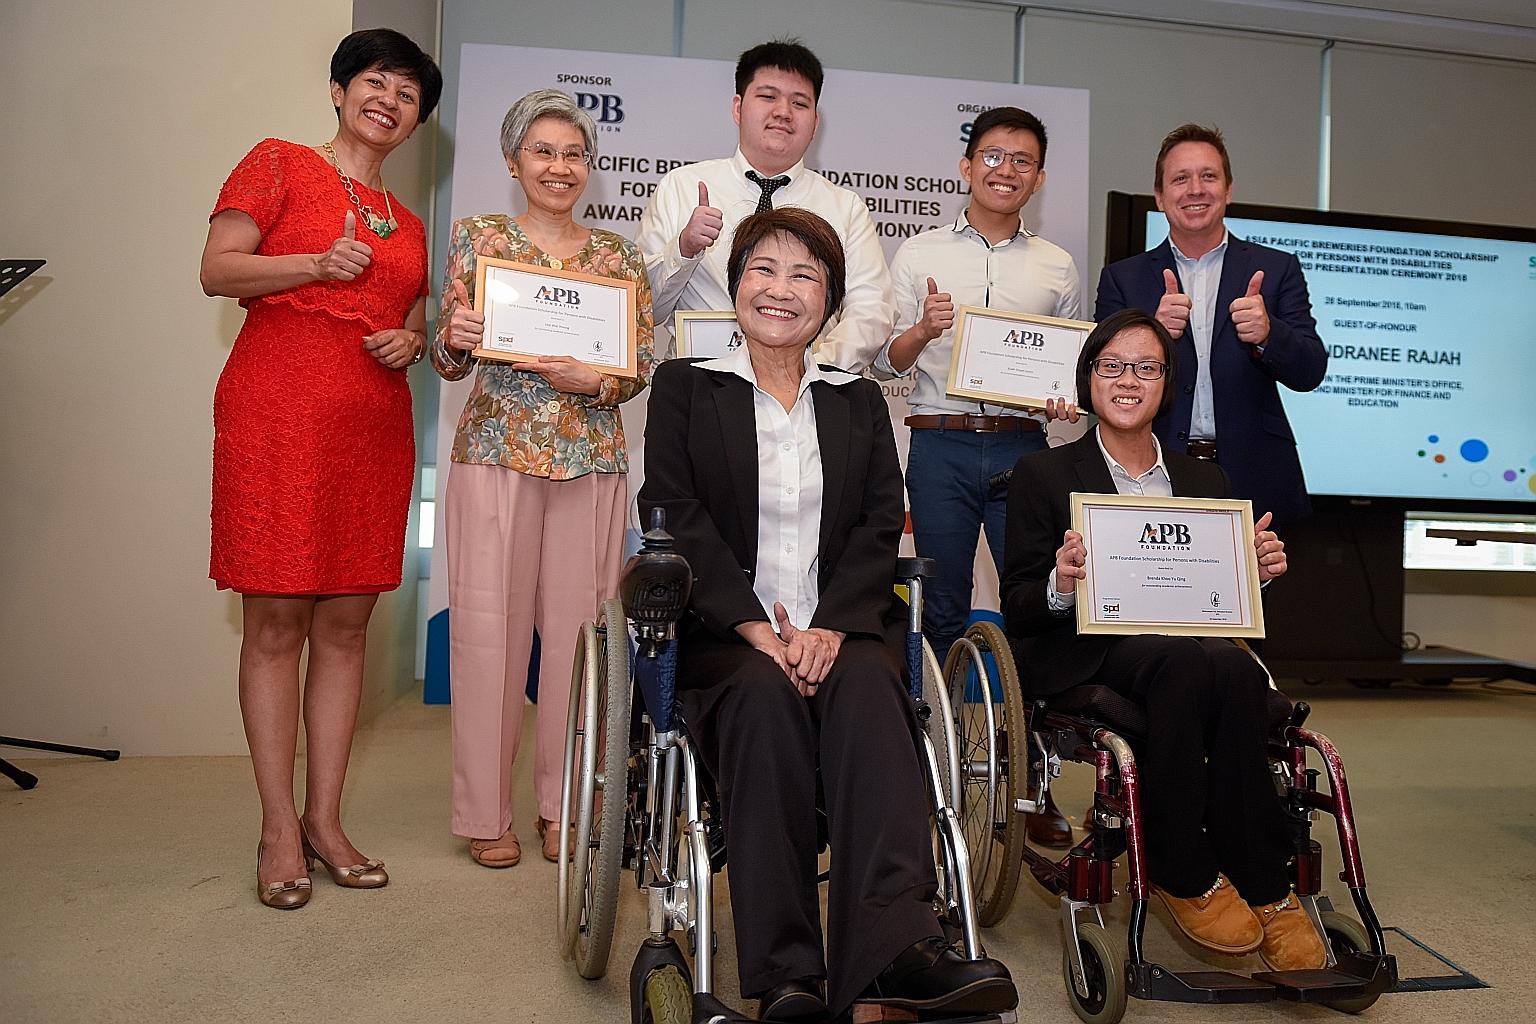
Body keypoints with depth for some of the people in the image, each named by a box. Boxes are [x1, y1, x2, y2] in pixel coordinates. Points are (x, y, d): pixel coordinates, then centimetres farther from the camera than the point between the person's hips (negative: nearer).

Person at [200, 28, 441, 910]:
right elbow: (218, 270, -1)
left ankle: (325, 819, 14)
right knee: (277, 623, -3)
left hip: (374, 427, 5)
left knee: (347, 624, 5)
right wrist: (319, 263, -15)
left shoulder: (407, 223, 22)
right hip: (278, 415, -5)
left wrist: (410, 343, 4)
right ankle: (280, 830, 6)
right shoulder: (279, 164, 7)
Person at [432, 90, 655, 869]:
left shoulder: (617, 254, 11)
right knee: (489, 622, -2)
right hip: (496, 453, -1)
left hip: (591, 460, 1)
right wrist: (455, 338, -17)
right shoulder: (479, 238, 8)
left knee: (577, 626, 2)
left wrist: (592, 382, -13)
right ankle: (486, 811, 12)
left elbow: (643, 364, 6)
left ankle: (564, 806, 17)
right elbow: (448, 363, 5)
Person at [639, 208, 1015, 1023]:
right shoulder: (684, 387, 12)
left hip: (836, 629, 2)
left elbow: (882, 527, 6)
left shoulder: (860, 401, 19)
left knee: (868, 682, -31)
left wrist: (831, 626, -13)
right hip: (721, 634, -2)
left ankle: (897, 947, -41)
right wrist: (753, 626, -16)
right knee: (766, 695, -33)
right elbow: (676, 518, -2)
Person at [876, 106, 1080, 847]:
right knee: (944, 611, 3)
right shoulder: (919, 255, 11)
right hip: (941, 446, -1)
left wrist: (1066, 399, -3)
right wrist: (923, 330, -15)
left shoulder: (1057, 268, 15)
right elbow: (882, 363, 6)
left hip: (1022, 447, 1)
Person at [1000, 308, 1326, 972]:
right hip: (1086, 657, -3)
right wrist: (1061, 585, -20)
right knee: (1186, 660, -35)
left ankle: (1259, 884, -22)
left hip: (1196, 651, 3)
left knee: (1235, 668, -32)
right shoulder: (1042, 475, 10)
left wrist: (1257, 572, -3)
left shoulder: (1204, 481, 21)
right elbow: (1018, 613, 2)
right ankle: (1185, 874, -20)